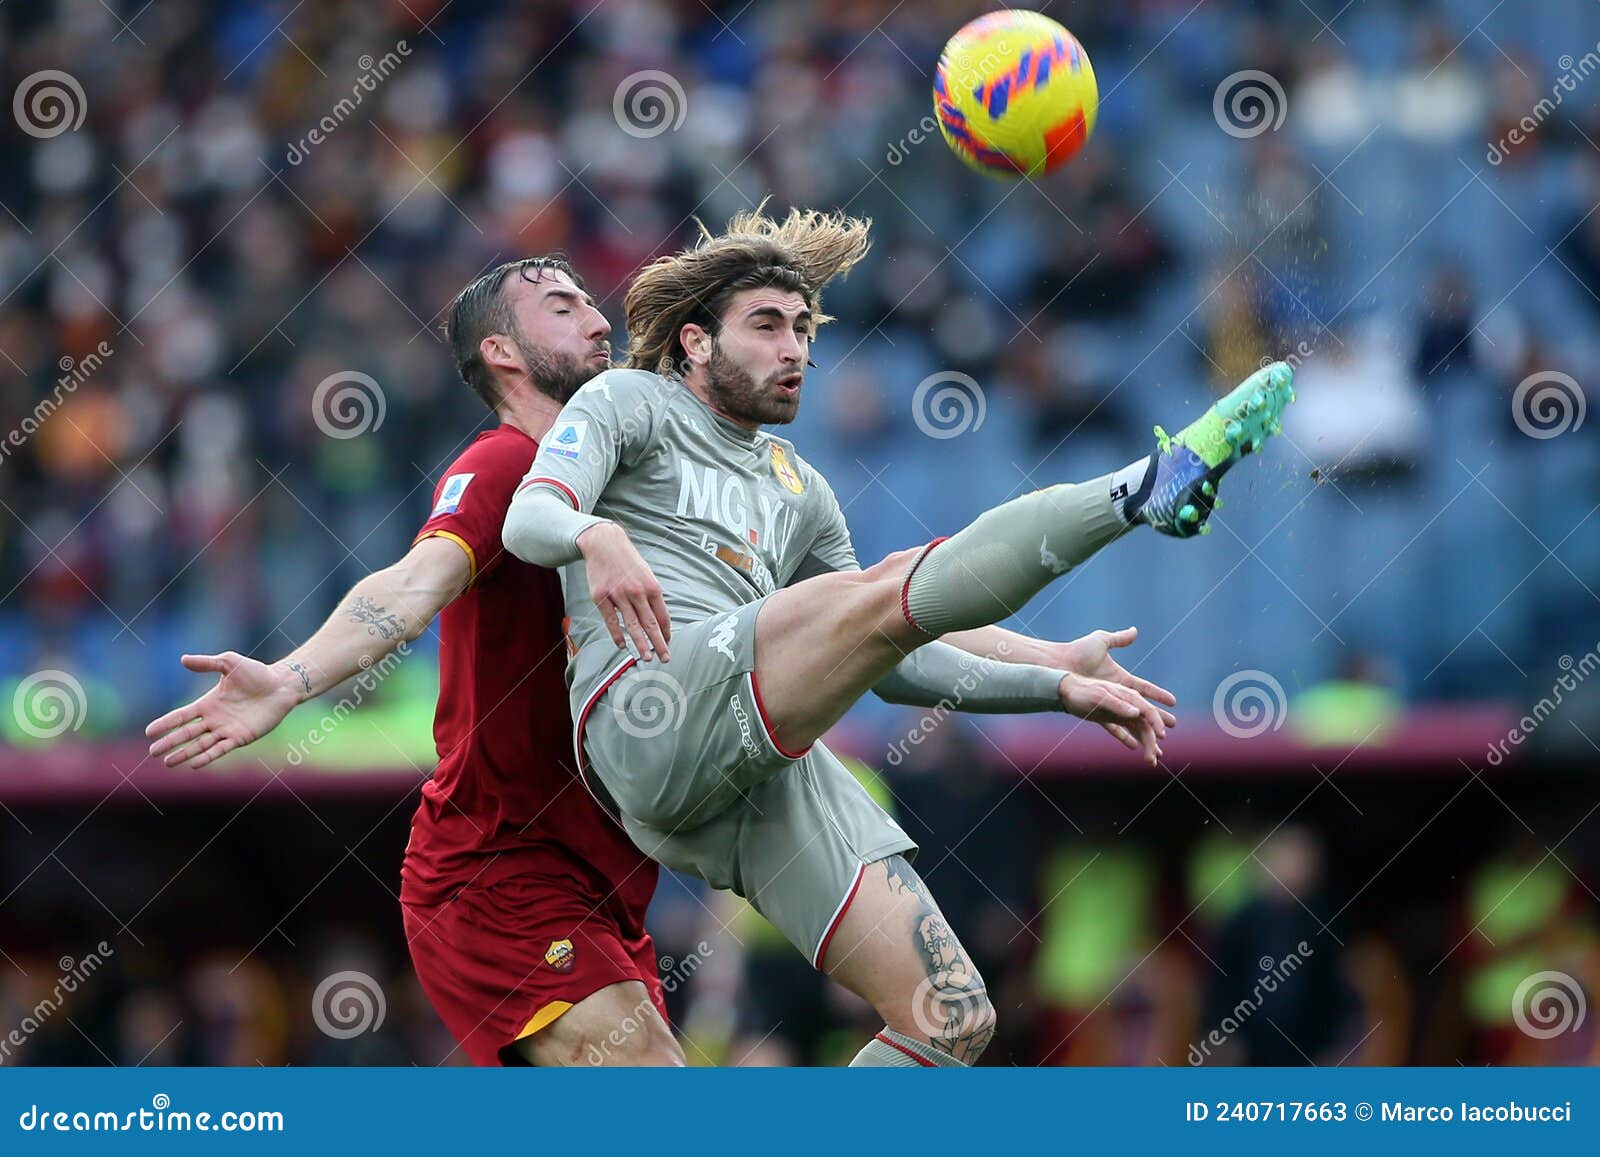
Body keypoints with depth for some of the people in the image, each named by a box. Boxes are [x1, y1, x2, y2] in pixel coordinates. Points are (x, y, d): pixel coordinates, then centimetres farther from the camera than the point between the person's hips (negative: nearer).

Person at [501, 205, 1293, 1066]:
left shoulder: (798, 490, 34)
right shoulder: (630, 403, 17)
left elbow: (892, 665, 36)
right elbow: (529, 518, -2)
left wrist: (1060, 688, 26)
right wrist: (594, 536, -27)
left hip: (778, 772, 7)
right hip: (649, 717, -7)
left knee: (951, 1017, -7)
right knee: (892, 591, -27)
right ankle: (1150, 488, -31)